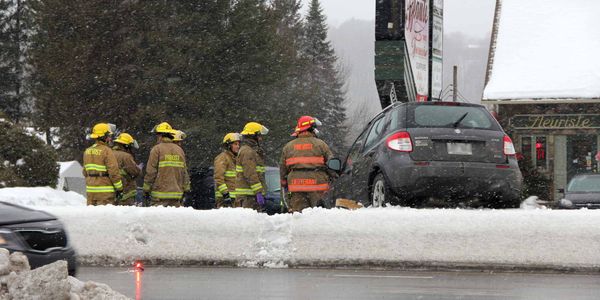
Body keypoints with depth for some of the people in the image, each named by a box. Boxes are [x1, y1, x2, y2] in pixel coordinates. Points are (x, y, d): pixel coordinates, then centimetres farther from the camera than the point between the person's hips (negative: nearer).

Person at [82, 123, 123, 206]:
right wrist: (119, 188, -7)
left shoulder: (87, 151, 10)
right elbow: (113, 171, -15)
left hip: (90, 190, 7)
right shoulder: (106, 151, -13)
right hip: (105, 192, -7)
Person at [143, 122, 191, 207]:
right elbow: (184, 173, 14)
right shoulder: (179, 150, 13)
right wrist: (185, 189, 20)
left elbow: (150, 172, -6)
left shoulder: (157, 149, -4)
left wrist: (146, 190, 0)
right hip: (176, 194, 5)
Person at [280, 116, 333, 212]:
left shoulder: (288, 146, 10)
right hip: (316, 185, -3)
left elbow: (282, 167, 15)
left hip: (296, 186, 3)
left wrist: (284, 184, 26)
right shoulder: (320, 144, 0)